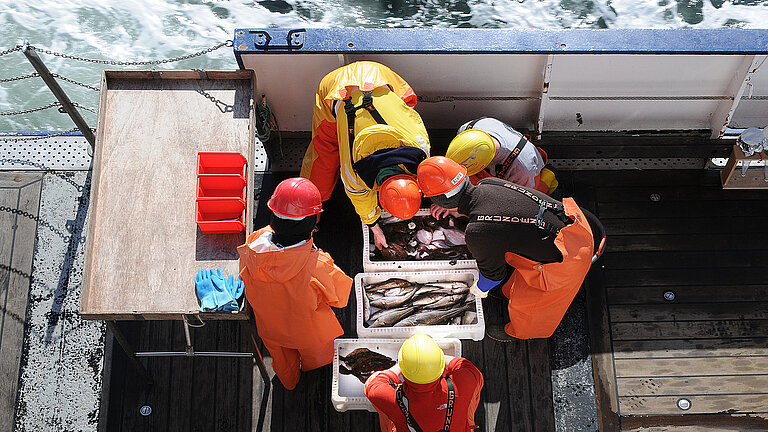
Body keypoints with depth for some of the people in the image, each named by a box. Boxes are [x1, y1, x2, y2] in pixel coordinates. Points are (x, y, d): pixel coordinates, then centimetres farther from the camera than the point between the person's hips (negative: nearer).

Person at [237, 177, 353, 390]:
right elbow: (339, 298, -23)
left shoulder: (253, 248, -33)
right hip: (309, 331, -2)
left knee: (283, 360, 37)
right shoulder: (319, 266, -44)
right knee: (316, 356, 36)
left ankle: (290, 383, 68)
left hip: (271, 329, 3)